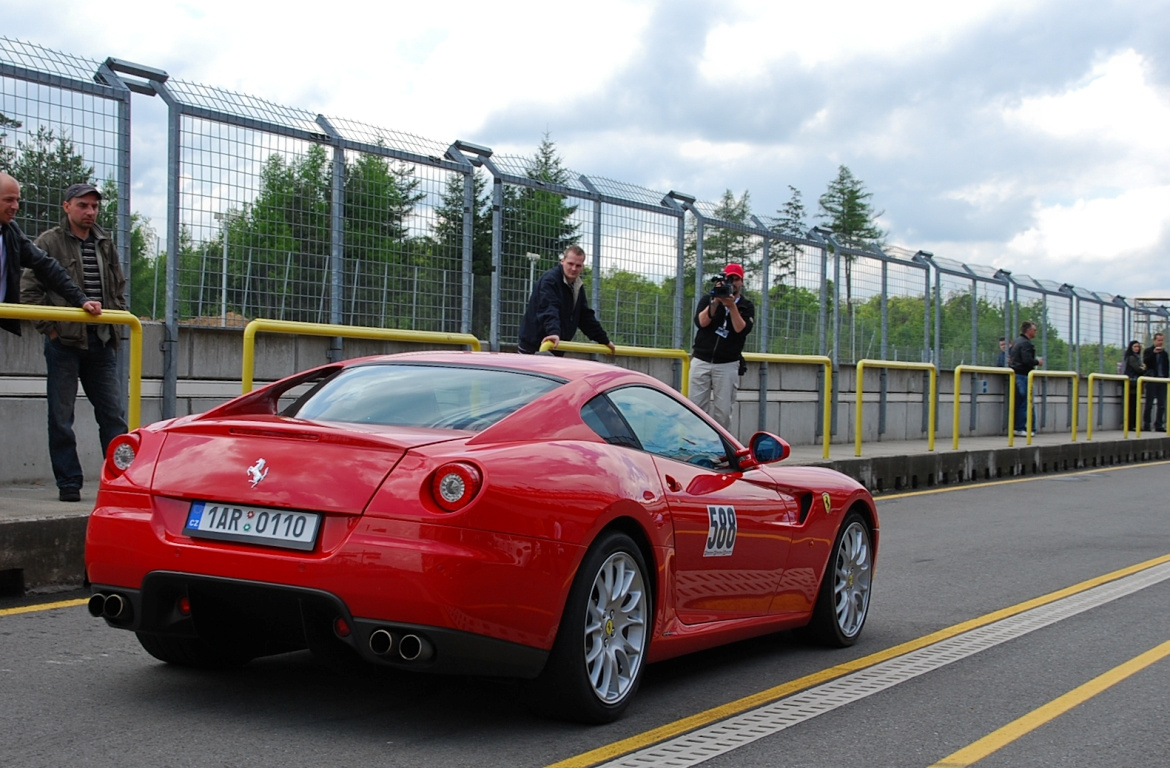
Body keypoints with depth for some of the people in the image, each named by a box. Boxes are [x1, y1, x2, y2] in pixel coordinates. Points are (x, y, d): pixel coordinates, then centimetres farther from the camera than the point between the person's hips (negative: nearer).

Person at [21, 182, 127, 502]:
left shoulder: (105, 244, 13)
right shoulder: (49, 242, -2)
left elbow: (119, 288, 22)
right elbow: (29, 290, -5)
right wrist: (49, 328, -8)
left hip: (101, 343, 4)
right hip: (64, 342, -4)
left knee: (114, 415, 4)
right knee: (61, 417, 1)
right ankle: (68, 483, 7)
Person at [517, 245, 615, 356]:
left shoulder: (578, 286, 12)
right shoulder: (549, 280, -15)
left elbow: (586, 316, 20)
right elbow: (549, 310, -32)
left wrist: (604, 340, 20)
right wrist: (554, 332, -50)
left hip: (555, 349, 8)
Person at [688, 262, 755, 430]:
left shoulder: (746, 306, 7)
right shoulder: (708, 299, 8)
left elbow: (742, 329, -9)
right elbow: (701, 322, -8)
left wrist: (732, 305, -17)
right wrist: (716, 301, -16)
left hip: (727, 365, -1)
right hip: (701, 361, 1)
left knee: (723, 411, -4)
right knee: (696, 406, -3)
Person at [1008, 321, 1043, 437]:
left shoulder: (1018, 341, 18)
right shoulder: (1026, 343, -13)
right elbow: (1027, 360, -23)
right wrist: (1037, 362, -6)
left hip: (1015, 374, 10)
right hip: (1022, 375, -10)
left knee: (1018, 402, 12)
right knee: (1023, 402, -6)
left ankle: (1015, 427, 14)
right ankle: (1020, 429, -6)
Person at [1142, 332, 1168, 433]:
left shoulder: (1164, 353, 16)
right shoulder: (1149, 351, 2)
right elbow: (1145, 361, -16)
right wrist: (1154, 352, -25)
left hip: (1162, 381, 5)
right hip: (1152, 380, -5)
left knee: (1161, 404, 3)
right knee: (1149, 404, -3)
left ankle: (1159, 425, 8)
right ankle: (1146, 425, 1)